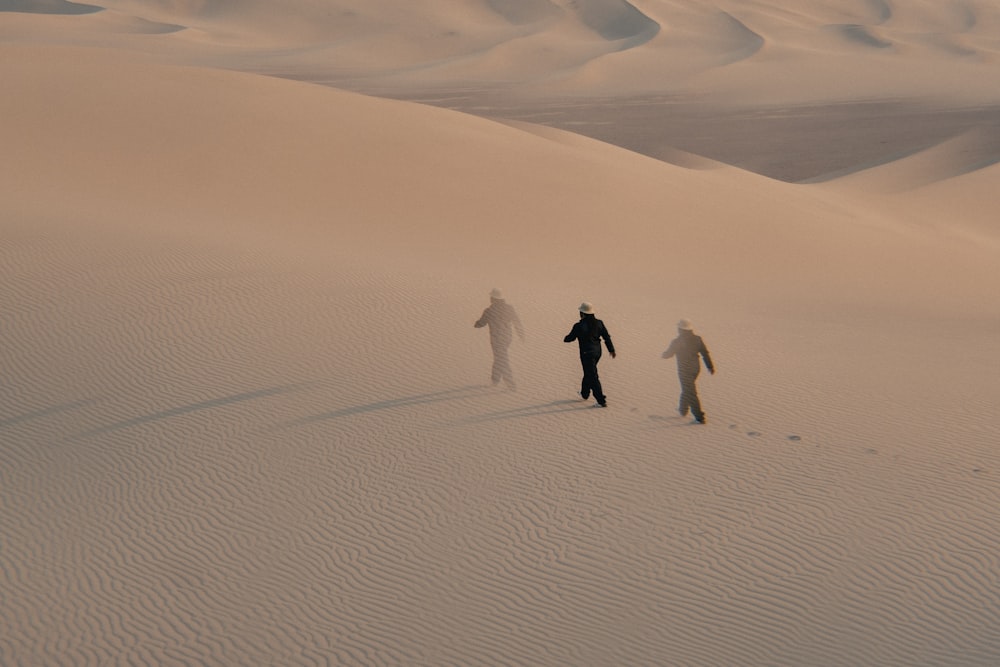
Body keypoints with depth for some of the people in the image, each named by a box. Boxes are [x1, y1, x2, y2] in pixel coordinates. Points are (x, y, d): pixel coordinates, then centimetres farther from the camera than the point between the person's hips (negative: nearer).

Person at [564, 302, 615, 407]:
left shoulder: (579, 326, -18)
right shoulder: (598, 323, -1)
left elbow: (571, 337, -6)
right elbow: (607, 337, 3)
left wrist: (565, 338, 17)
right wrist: (611, 349, 12)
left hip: (586, 354, -7)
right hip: (597, 352, 7)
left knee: (592, 376, -2)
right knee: (588, 373, 26)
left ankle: (602, 401, -4)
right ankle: (584, 394, 43)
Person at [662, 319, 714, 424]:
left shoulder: (676, 342, -14)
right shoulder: (697, 339, 0)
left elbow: (667, 354, -3)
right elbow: (705, 353, -1)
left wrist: (663, 354, 20)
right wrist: (710, 367, 2)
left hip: (684, 370, -6)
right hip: (696, 368, 6)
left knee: (691, 393, -4)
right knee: (687, 389, 27)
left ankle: (699, 417, -8)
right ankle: (683, 409, 43)